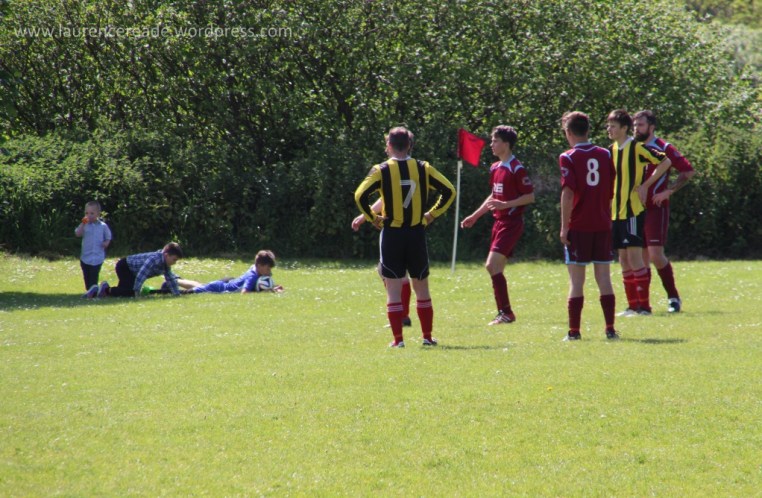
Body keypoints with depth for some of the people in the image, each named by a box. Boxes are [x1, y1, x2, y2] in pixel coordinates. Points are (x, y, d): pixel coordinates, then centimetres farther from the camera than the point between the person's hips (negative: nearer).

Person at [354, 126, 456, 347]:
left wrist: (373, 218, -4)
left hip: (392, 234, -2)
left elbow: (360, 195, -16)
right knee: (422, 288, 13)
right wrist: (432, 214, 7)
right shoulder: (423, 168, 1)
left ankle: (398, 339, -1)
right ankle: (427, 336, 14)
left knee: (393, 289, 3)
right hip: (417, 234, 2)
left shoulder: (381, 170, -5)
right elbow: (449, 191, 1)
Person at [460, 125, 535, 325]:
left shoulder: (517, 169, -14)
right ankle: (505, 312, 14)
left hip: (511, 224, -9)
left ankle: (506, 312, -12)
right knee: (494, 268, 8)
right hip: (499, 223, 9)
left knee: (492, 265, -16)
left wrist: (505, 205, -24)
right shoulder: (495, 168, 13)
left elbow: (530, 196, -15)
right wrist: (474, 216, 25)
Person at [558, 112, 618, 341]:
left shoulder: (568, 158, -7)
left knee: (576, 280, 0)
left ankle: (574, 330, 0)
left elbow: (568, 193, -15)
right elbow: (611, 191, 11)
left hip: (578, 227, -4)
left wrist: (564, 226, -12)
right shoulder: (605, 155, 7)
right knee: (604, 278, 7)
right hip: (603, 225, 4)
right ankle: (610, 328, 4)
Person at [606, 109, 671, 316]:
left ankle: (644, 305, -8)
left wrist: (646, 185, -12)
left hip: (634, 209, -8)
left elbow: (665, 162, -9)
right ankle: (632, 306, 13)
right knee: (624, 259, 8)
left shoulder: (637, 148, -9)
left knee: (634, 256, -11)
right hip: (616, 211, 8)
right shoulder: (612, 150, 12)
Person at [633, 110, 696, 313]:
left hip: (656, 209, -6)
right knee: (642, 257, 6)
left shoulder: (663, 148, -6)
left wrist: (668, 191, -14)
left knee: (656, 254, -13)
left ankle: (673, 297, 0)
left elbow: (688, 171, -9)